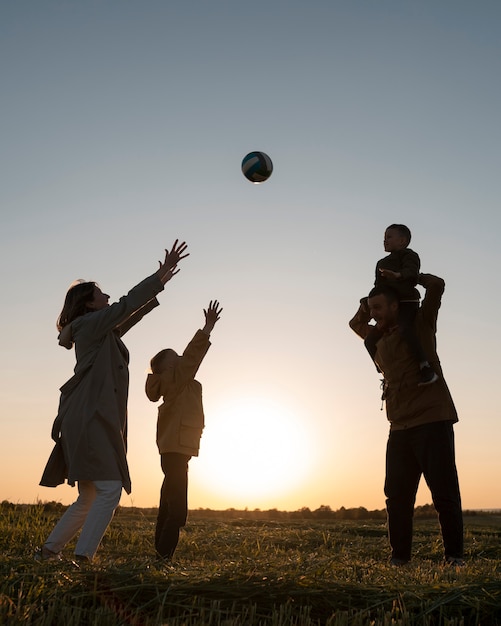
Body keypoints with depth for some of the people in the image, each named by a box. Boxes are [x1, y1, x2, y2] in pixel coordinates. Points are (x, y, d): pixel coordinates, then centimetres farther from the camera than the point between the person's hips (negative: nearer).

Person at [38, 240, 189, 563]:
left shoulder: (102, 331, 24)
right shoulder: (91, 324, -1)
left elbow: (131, 315, 33)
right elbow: (127, 304, -9)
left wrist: (159, 285, 33)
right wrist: (162, 274, -6)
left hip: (90, 421, 10)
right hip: (90, 419, -10)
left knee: (89, 498, 14)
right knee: (110, 490, -15)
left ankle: (49, 551, 19)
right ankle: (82, 557, -17)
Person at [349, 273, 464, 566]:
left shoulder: (421, 326, 3)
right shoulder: (380, 338, 19)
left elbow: (437, 285, -6)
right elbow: (356, 323, 36)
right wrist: (371, 299, 23)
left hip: (433, 422, -6)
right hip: (400, 429, 6)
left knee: (445, 492, -4)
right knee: (397, 496, 3)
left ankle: (454, 555, 7)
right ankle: (400, 556, 9)